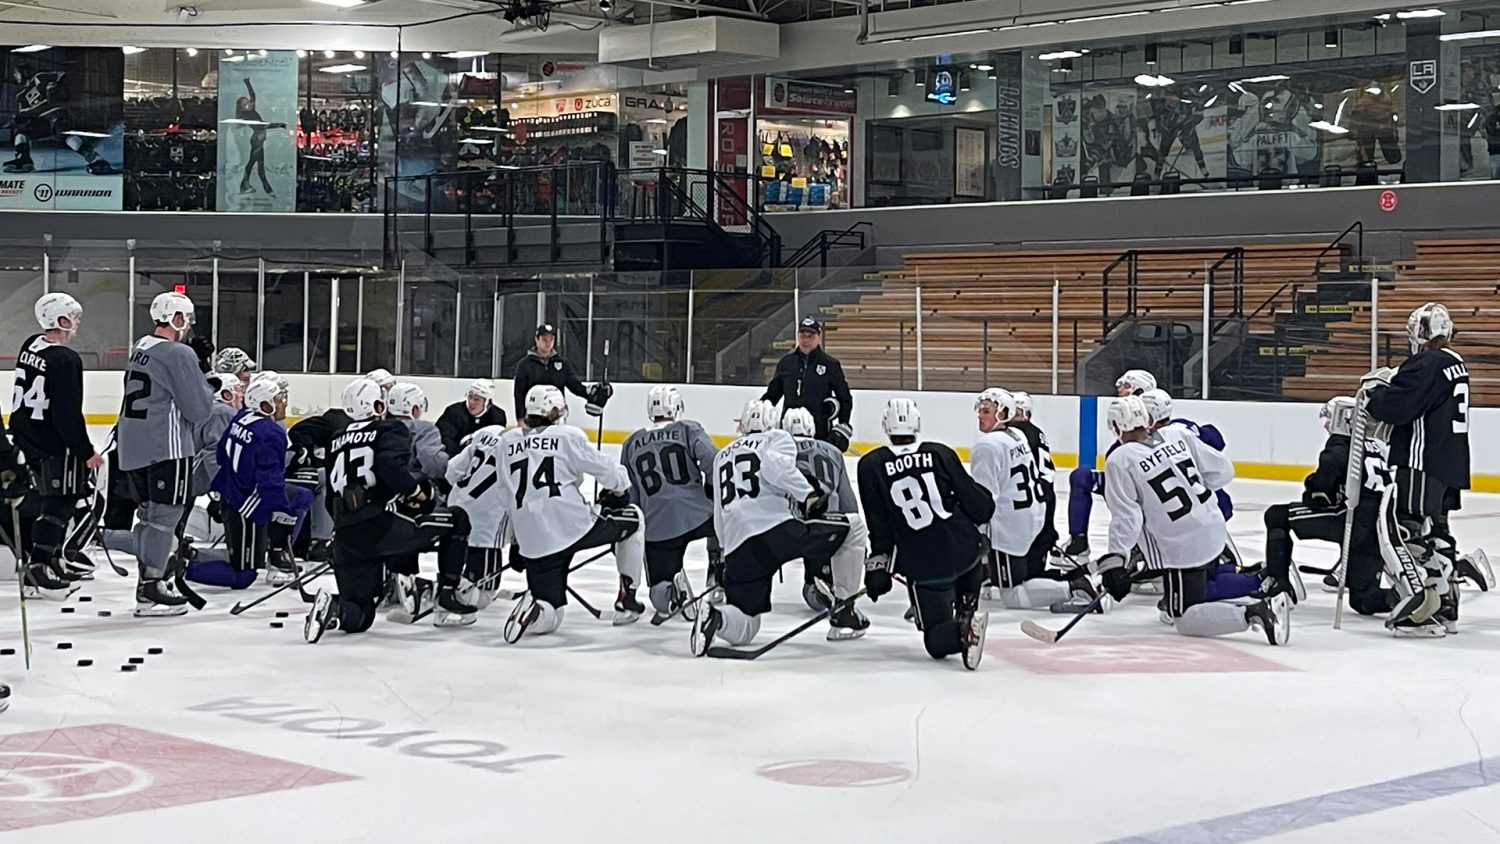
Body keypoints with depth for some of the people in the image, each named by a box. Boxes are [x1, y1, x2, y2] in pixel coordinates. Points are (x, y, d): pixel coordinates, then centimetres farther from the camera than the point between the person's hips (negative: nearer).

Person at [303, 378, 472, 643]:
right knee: (458, 520, 11)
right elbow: (390, 465, -17)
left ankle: (333, 608, -19)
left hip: (345, 539, 6)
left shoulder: (338, 441, 22)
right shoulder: (391, 430, 3)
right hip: (381, 525, -6)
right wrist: (416, 490, -2)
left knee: (360, 616, 14)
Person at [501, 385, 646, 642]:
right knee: (633, 518, 24)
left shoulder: (508, 441, 13)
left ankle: (532, 609, -21)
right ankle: (627, 600, 22)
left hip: (532, 542, 4)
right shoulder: (569, 436, 1)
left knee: (550, 616, 16)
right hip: (574, 526, -4)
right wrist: (620, 487, 24)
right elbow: (608, 472, 2)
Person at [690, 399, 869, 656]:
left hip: (737, 549, 5)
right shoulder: (777, 439, 15)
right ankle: (843, 611, 11)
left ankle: (715, 617, -20)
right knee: (853, 532, 13)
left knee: (743, 629, 14)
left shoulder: (722, 456, 31)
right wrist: (808, 494, -8)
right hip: (778, 529, -5)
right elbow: (775, 466, -11)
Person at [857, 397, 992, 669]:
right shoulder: (941, 453, 3)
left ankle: (963, 630, -25)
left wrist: (878, 565, 7)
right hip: (965, 547, 2)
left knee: (937, 640, 6)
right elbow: (975, 501, 6)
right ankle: (966, 610, 27)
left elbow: (879, 524, 0)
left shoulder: (871, 466, 1)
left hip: (922, 565, -2)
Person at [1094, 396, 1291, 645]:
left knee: (1185, 621, 0)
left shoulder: (1119, 461, -13)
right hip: (1214, 532, 7)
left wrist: (1115, 560, -15)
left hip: (1182, 548, -7)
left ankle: (1255, 613, -17)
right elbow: (1222, 471, 6)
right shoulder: (1178, 435, 3)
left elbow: (1127, 517, -18)